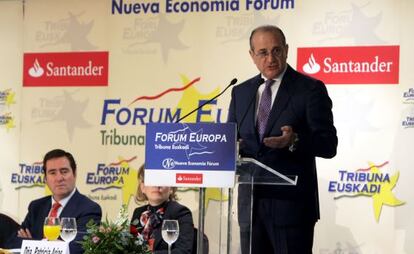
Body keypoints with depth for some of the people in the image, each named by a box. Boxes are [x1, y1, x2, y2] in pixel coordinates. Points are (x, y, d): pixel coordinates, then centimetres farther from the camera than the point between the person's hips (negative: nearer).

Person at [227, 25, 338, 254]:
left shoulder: (310, 89, -3)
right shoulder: (240, 92, 13)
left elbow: (328, 145, -8)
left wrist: (294, 141, -27)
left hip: (292, 204, -5)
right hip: (250, 203, 5)